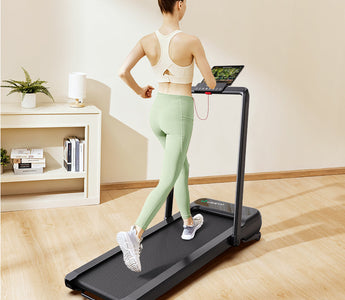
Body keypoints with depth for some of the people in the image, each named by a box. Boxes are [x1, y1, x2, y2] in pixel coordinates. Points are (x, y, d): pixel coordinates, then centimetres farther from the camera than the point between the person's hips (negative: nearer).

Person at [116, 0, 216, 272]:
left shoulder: (148, 41, -1)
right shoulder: (191, 41, -15)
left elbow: (123, 72, -10)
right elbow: (210, 82, -7)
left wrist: (140, 91, 10)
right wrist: (210, 83, 19)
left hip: (158, 109, 7)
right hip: (180, 113, -7)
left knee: (183, 166, 26)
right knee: (167, 182, -7)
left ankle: (189, 223, 40)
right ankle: (135, 235, -23)